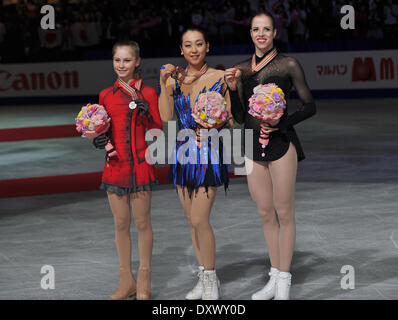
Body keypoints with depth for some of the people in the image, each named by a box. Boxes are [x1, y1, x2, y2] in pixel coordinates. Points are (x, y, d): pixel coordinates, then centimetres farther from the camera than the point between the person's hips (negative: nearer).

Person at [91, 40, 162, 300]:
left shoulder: (148, 93, -1)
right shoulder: (106, 95, 8)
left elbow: (158, 132, -3)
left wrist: (145, 114, -19)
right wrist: (99, 141, -4)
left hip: (141, 165, -3)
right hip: (115, 166, 3)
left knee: (142, 222, 3)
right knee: (121, 224, 8)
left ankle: (144, 280, 15)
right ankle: (126, 280, 18)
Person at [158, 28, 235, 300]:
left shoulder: (219, 78, -3)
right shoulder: (175, 78, 6)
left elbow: (231, 118, 1)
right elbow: (166, 116, -5)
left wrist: (212, 131, -16)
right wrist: (164, 83, -11)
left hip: (209, 153, -5)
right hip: (183, 152, 5)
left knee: (200, 220, -11)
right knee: (193, 220, 9)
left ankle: (211, 282, 3)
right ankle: (205, 280, 21)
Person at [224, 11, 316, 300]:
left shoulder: (288, 65, -3)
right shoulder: (242, 69, 10)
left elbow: (310, 106, -1)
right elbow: (240, 117, 12)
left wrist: (282, 124, -14)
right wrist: (233, 90, -4)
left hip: (280, 143, -5)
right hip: (253, 146, 5)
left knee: (284, 213, 0)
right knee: (266, 214, 11)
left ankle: (284, 282, 8)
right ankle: (274, 278, 20)